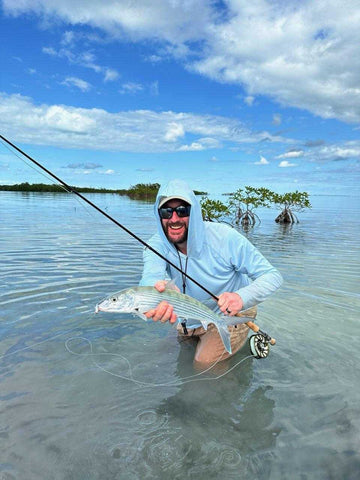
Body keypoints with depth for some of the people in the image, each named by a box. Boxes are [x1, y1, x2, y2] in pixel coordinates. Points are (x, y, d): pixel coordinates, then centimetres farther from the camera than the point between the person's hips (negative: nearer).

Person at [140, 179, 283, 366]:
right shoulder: (156, 245, -21)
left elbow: (272, 276, -27)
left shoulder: (223, 237, -30)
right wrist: (158, 290, -71)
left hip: (231, 315, -4)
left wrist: (241, 297, -48)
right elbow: (151, 274, -44)